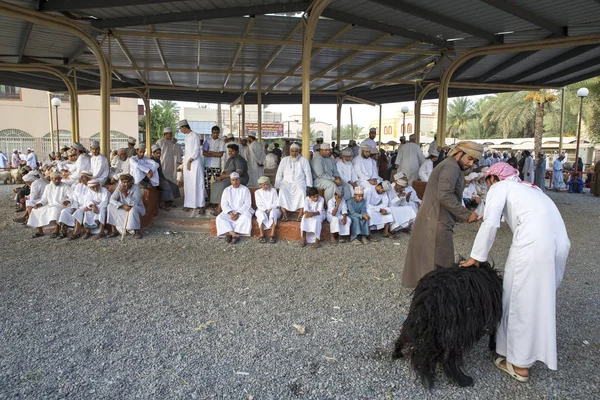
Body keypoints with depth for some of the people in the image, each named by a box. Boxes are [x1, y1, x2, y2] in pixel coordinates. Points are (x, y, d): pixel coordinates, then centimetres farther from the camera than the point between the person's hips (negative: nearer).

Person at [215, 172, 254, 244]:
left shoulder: (245, 189, 1)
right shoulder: (227, 190, 8)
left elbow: (247, 204, -7)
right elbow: (224, 204, 1)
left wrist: (238, 213, -20)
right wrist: (230, 213, -17)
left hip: (242, 211, -2)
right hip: (230, 211, 3)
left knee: (246, 218, -35)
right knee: (220, 218, -25)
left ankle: (230, 233, -28)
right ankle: (235, 235, -31)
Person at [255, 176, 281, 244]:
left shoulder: (273, 191, 9)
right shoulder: (257, 192, 9)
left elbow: (276, 203, 1)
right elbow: (259, 205, -1)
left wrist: (270, 209, -15)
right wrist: (265, 210, -17)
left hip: (273, 209, 0)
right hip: (262, 210, 0)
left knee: (273, 213, -36)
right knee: (261, 214, -35)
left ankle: (272, 235, -41)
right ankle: (262, 235, -36)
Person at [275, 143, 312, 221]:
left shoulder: (303, 160, 6)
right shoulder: (284, 160, 8)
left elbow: (308, 173, 3)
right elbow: (279, 174, 6)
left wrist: (309, 185, -9)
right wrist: (277, 186, -3)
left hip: (299, 182, -1)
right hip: (286, 182, 1)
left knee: (302, 191, -34)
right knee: (282, 191, -31)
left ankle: (301, 213, -34)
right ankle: (284, 212, -32)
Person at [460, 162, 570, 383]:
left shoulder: (499, 187, 10)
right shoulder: (529, 187, 32)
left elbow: (490, 223, -6)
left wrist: (476, 257, 3)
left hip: (533, 243, -8)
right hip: (560, 241, 8)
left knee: (520, 300, 4)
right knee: (541, 297, 21)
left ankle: (519, 365, 14)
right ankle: (534, 348, 36)